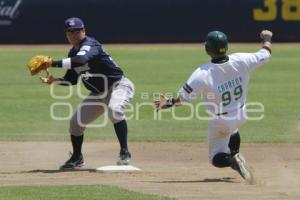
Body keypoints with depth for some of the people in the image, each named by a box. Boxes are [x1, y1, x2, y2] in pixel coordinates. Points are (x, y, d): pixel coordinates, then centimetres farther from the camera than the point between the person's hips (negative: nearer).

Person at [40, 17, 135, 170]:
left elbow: (81, 60, -43)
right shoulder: (73, 53, 5)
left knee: (114, 109, -37)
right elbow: (72, 80, 11)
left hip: (119, 85, -8)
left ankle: (124, 153, -32)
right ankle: (77, 158, 27)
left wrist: (53, 64, -42)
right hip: (99, 93, 8)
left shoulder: (89, 45, -21)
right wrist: (54, 81, -7)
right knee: (76, 122, 3)